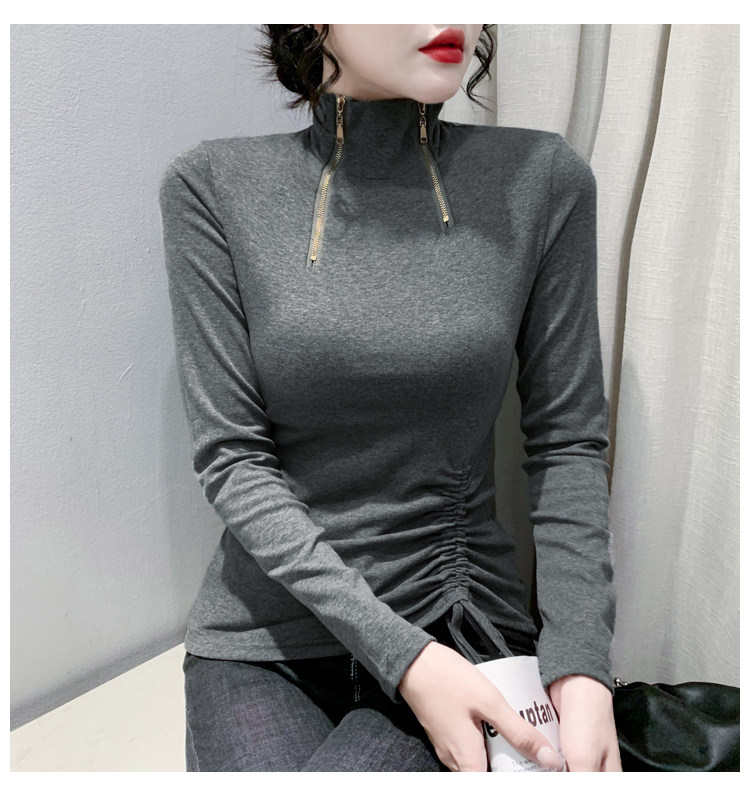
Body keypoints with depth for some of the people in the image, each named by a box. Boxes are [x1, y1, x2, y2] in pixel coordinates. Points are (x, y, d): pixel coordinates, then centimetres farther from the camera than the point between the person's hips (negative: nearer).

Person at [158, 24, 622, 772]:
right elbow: (231, 457, -11)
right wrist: (400, 654, -17)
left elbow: (568, 443, -2)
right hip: (266, 629, 1)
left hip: (458, 624, 0)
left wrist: (582, 665, -11)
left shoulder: (542, 179, -6)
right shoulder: (213, 186, -8)